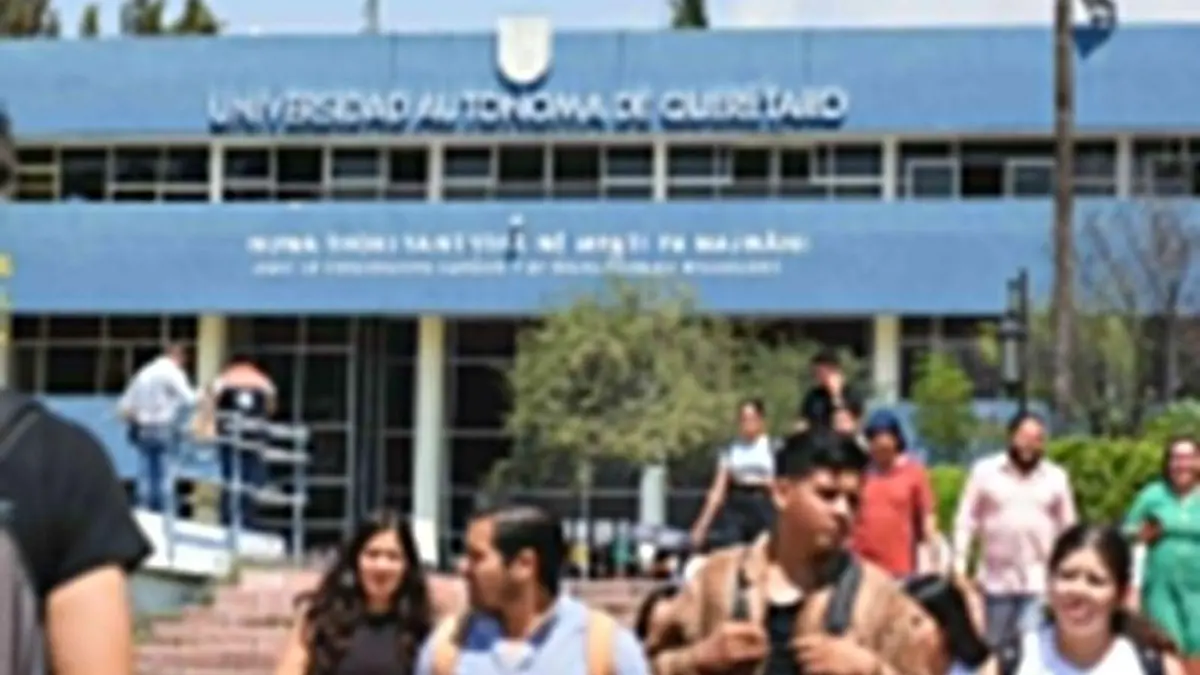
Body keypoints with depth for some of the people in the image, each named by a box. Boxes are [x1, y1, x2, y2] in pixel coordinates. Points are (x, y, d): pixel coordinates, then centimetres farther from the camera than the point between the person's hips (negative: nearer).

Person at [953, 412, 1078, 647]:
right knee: (995, 646, 9)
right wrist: (959, 563, -5)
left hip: (1039, 581, 0)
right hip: (996, 579, 1)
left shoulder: (1056, 477, 6)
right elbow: (966, 520, 2)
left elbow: (1067, 528, 9)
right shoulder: (985, 471, 1)